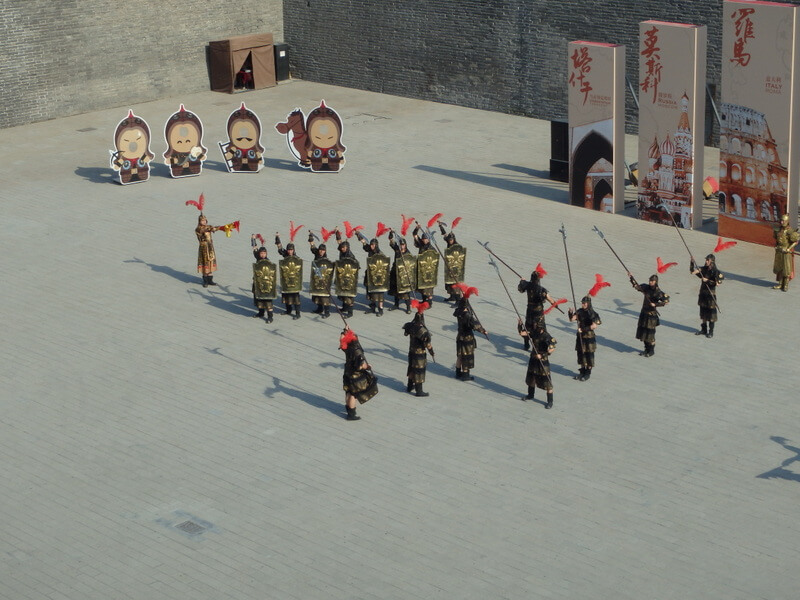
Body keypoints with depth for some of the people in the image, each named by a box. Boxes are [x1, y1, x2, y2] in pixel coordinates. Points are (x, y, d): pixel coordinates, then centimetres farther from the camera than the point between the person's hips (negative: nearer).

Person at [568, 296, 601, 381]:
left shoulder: (591, 313, -15)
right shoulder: (580, 311, 2)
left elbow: (594, 326, -23)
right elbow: (572, 319, -1)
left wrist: (583, 329, -24)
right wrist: (571, 313, -20)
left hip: (589, 336, -6)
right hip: (580, 336, 6)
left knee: (589, 354, 4)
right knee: (580, 353, 12)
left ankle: (588, 373, 14)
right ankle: (582, 371, 25)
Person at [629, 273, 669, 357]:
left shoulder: (658, 292, -15)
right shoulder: (646, 287, 3)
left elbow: (666, 301, -19)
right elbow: (636, 286, 13)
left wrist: (655, 304, -20)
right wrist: (631, 277, 2)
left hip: (651, 314, -6)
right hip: (644, 312, 6)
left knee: (650, 333, -2)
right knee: (643, 332, 10)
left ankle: (651, 351, 12)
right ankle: (647, 349, 24)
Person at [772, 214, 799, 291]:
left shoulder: (790, 231, -16)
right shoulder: (778, 230, 5)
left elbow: (796, 241, -15)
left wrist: (789, 249, -20)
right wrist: (776, 246, 6)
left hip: (786, 252, -7)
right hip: (779, 251, 7)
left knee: (786, 268, 0)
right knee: (779, 267, 10)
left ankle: (786, 285, 10)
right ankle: (780, 284, 20)